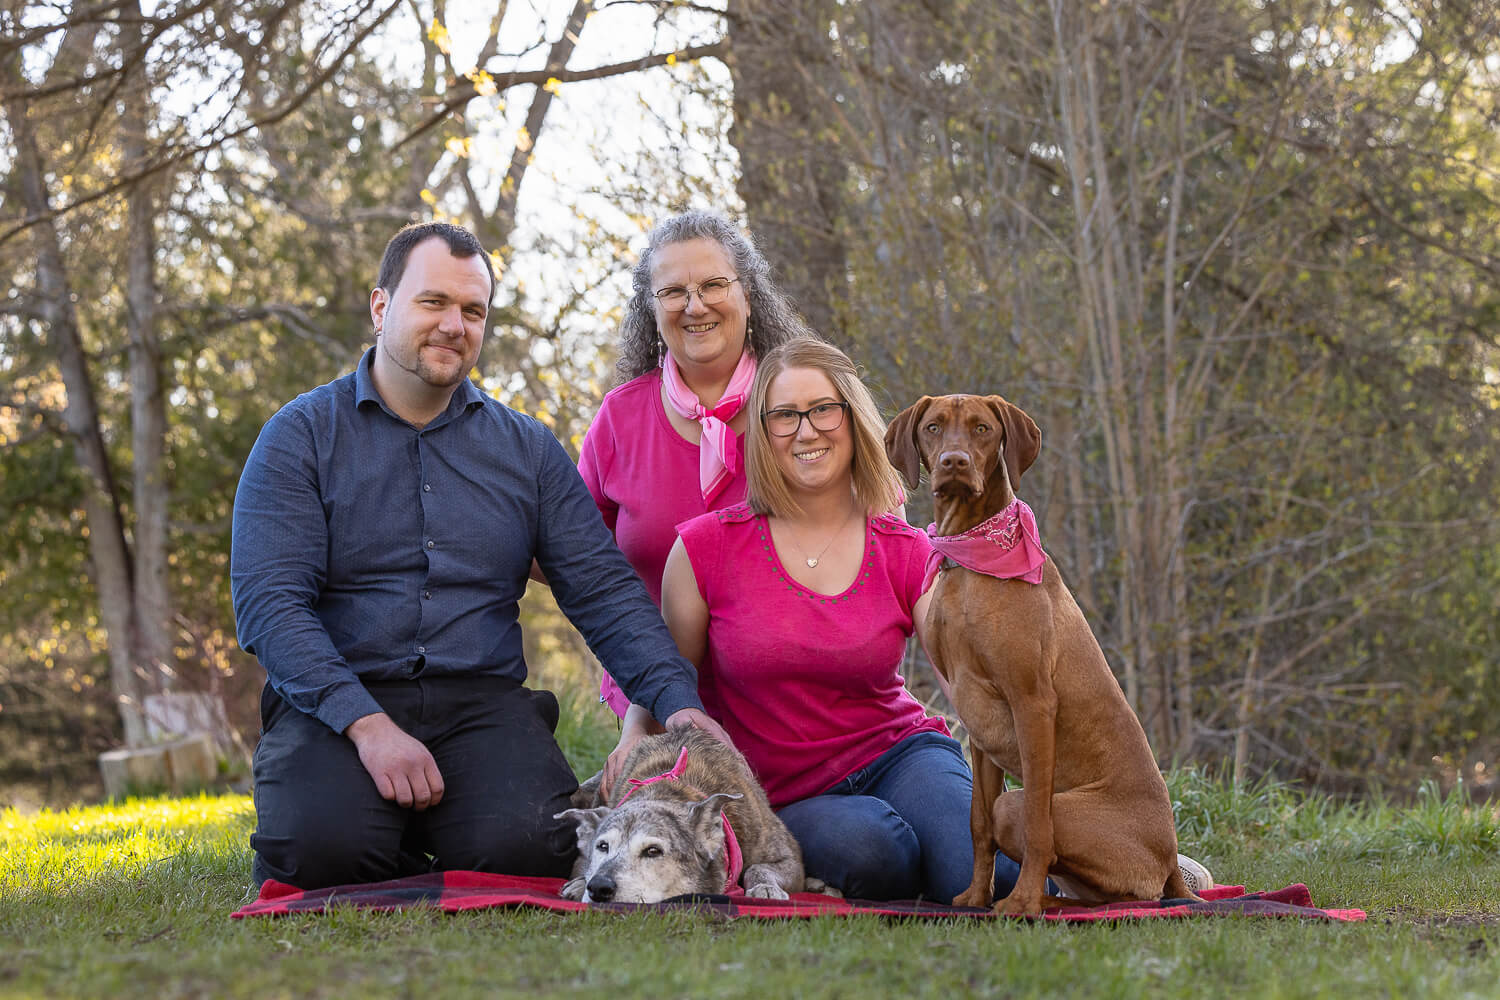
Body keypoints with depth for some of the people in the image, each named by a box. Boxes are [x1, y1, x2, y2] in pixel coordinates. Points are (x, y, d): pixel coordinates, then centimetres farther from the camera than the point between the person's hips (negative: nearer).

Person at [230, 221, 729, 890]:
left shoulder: (527, 450, 15)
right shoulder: (301, 436, 4)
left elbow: (603, 591, 9)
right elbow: (269, 603, -7)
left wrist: (677, 701, -10)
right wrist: (368, 724, -21)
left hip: (481, 702, 2)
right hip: (333, 703, -2)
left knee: (524, 847, -29)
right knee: (325, 849, -32)